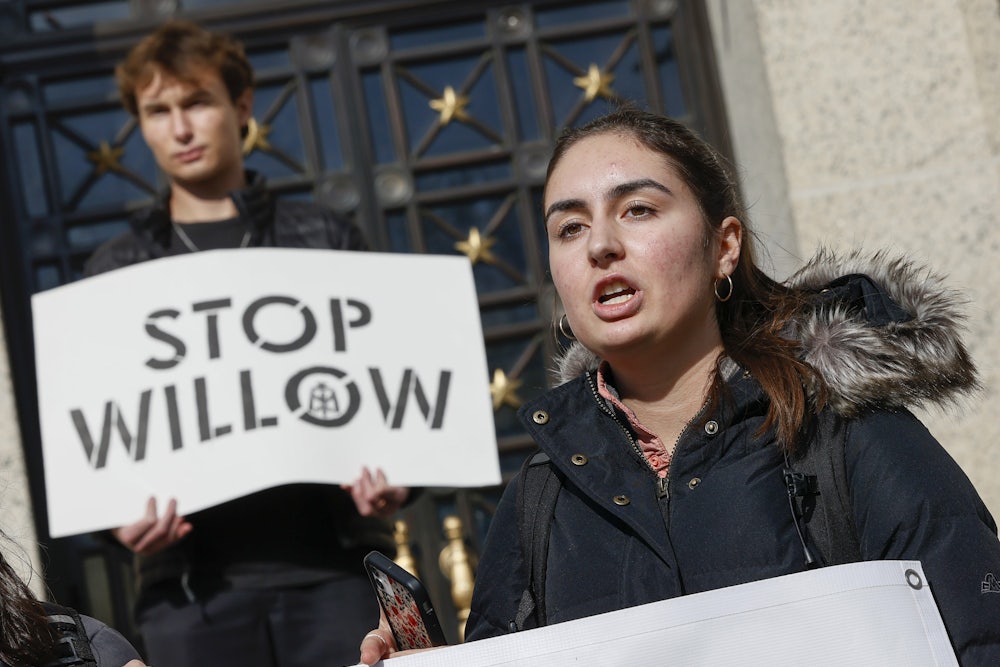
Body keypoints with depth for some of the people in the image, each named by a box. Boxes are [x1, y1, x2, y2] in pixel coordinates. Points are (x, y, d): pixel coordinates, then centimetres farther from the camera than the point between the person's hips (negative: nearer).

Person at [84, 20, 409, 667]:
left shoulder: (326, 241, 12)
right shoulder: (116, 272, 14)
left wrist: (397, 476, -12)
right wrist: (120, 516, -11)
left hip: (334, 565, 0)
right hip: (192, 583, 1)